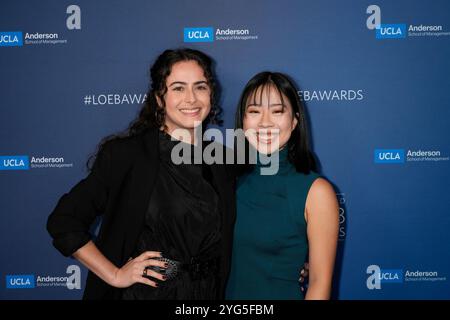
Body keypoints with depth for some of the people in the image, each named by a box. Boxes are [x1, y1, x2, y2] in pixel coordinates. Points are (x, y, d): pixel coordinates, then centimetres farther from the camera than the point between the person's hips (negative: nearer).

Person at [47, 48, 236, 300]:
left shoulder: (223, 161, -1)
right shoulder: (124, 154, -15)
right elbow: (64, 222, -11)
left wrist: (220, 292, -1)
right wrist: (114, 275, -12)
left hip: (208, 292, 4)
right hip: (144, 291, -4)